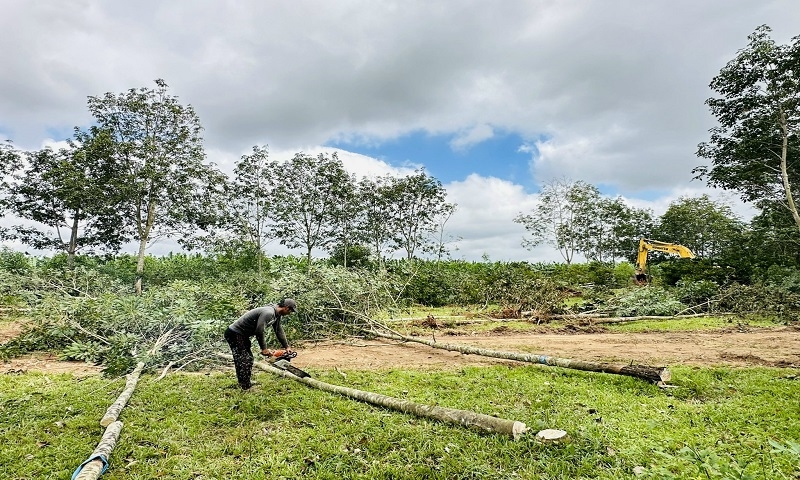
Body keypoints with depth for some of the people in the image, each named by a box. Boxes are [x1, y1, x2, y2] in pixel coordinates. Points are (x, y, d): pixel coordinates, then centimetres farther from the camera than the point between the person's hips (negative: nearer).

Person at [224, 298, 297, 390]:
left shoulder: (277, 314, 5)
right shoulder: (269, 313, -27)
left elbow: (279, 331, 15)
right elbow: (259, 331, -27)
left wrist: (286, 347, 17)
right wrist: (264, 348, -15)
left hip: (242, 335, 10)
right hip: (234, 334, -10)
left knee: (248, 358, 14)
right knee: (244, 361, -8)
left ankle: (246, 384, 24)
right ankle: (245, 387, -2)